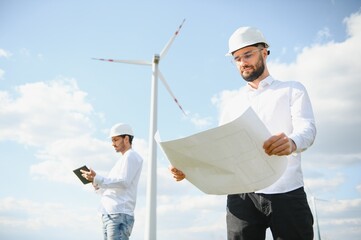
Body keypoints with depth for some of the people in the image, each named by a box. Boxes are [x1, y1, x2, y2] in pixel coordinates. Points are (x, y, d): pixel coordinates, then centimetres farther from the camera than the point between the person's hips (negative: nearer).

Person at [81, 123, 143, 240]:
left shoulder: (131, 156, 1)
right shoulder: (121, 161, 28)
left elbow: (123, 182, -14)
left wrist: (97, 178, -16)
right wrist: (96, 184, 8)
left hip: (120, 214, -9)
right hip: (109, 214, 9)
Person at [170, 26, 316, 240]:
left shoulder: (292, 90, 8)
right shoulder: (233, 105, 18)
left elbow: (307, 128, -9)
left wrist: (292, 142, -34)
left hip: (287, 193, -2)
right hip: (242, 195, 3)